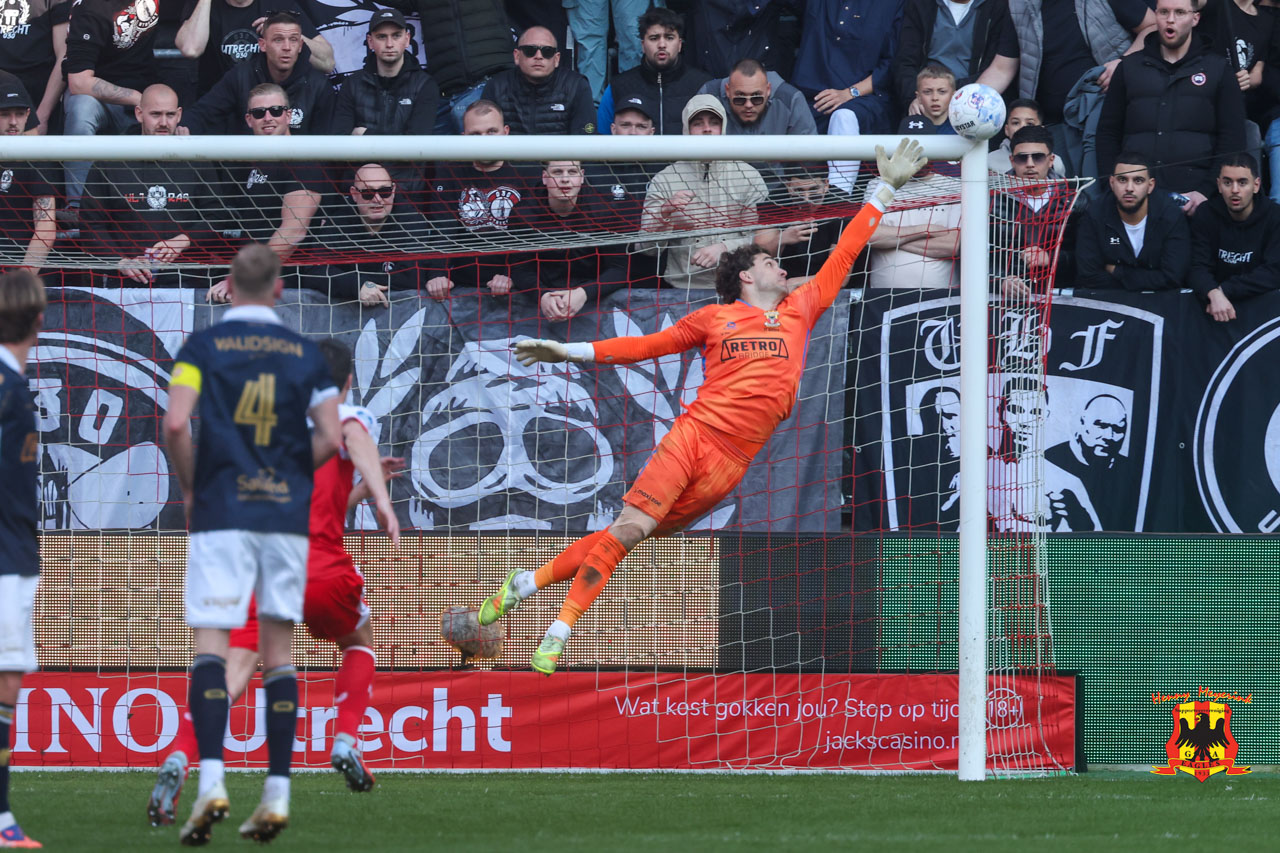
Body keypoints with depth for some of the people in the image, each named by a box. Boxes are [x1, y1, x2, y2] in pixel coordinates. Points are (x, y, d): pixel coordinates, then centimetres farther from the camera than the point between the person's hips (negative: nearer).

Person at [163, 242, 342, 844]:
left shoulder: (202, 347, 0)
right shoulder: (305, 354, 6)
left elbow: (175, 425, -12)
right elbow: (330, 439, 0)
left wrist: (189, 489, 3)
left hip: (221, 514, -2)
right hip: (287, 516, 2)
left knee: (210, 643, -5)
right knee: (278, 652, 8)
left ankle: (211, 782, -22)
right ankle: (277, 794, 5)